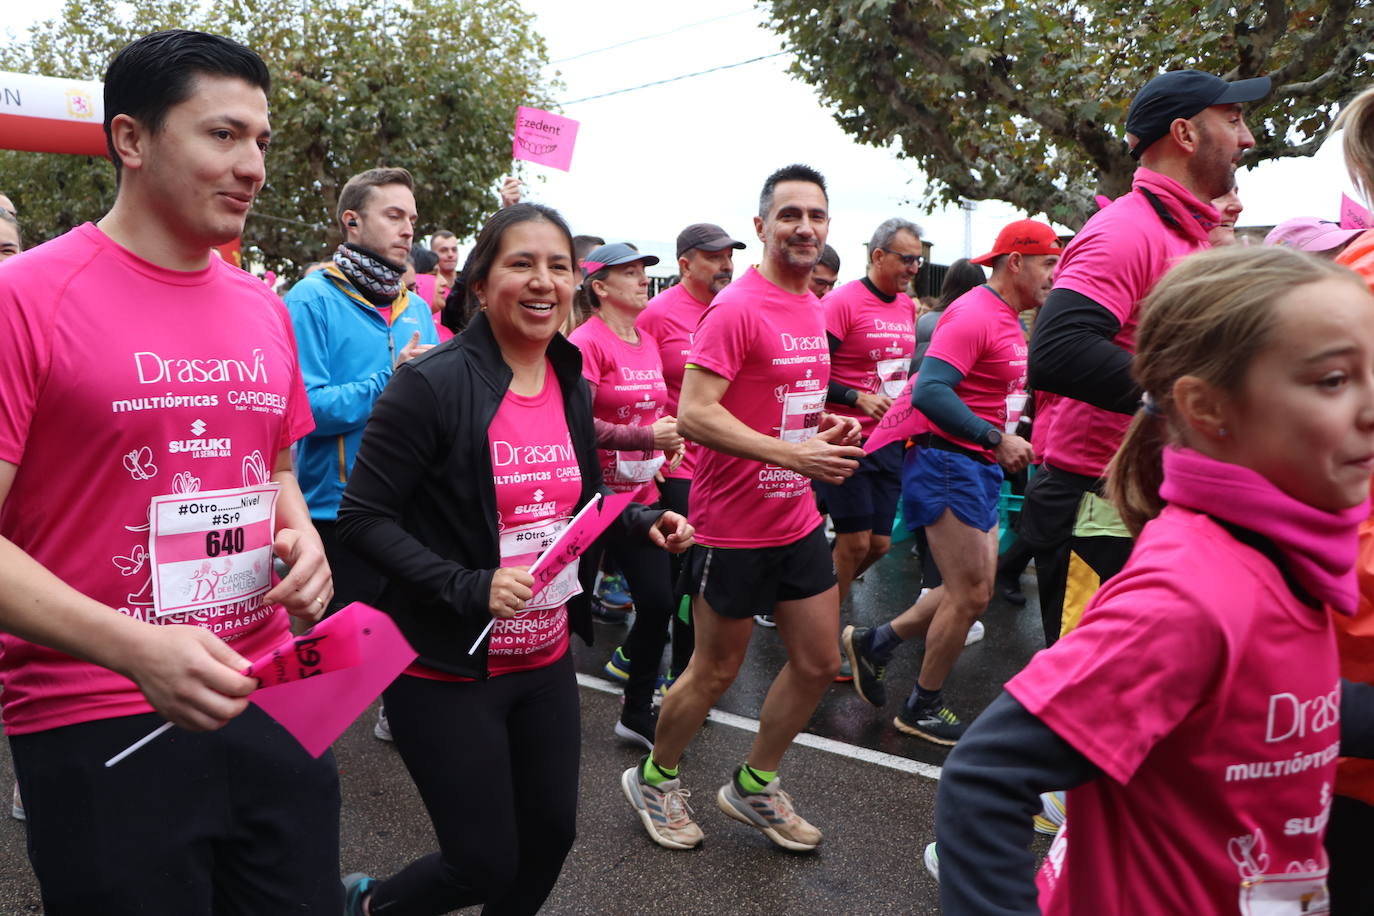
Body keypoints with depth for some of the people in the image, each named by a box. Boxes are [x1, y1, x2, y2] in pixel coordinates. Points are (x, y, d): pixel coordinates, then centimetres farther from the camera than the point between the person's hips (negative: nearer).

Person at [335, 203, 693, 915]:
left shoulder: (572, 388, 5)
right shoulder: (432, 384, -17)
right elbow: (363, 518, -16)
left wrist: (643, 522, -2)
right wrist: (470, 587, -25)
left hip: (546, 662, 7)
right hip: (448, 671, -6)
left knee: (550, 838, 17)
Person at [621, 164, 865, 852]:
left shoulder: (812, 309, 11)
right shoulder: (737, 308, -17)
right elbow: (695, 414, -25)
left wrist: (827, 428, 4)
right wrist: (792, 452, -29)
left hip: (797, 517, 8)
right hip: (734, 524, -8)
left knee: (819, 663, 14)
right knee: (717, 670, 8)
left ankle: (754, 785, 35)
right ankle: (653, 779, 34)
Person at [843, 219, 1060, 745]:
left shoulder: (1009, 321, 15)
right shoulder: (973, 314, -17)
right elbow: (929, 391, -28)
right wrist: (996, 438, -31)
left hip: (982, 467, 10)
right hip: (949, 462, -10)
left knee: (974, 592, 15)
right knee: (970, 596, -2)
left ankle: (874, 643, 27)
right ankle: (924, 709, 16)